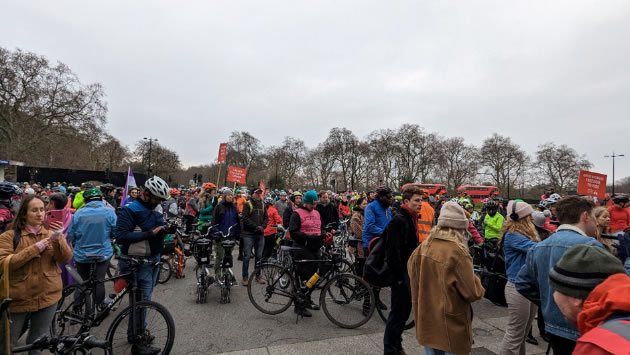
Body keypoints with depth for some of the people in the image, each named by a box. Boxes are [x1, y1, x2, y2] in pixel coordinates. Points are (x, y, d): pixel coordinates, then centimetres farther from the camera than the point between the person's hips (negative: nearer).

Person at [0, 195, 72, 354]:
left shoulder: (52, 233, 1)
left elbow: (66, 258, -11)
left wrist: (58, 239, -28)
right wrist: (35, 248, -23)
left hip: (47, 297, 2)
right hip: (17, 299, -1)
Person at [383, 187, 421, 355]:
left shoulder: (410, 219, 10)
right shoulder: (398, 220, -21)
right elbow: (393, 251, -26)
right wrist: (399, 277, -22)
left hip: (408, 272, 10)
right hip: (401, 273, -10)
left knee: (405, 309, 19)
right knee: (398, 311, 1)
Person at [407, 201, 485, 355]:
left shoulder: (423, 247, -6)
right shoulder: (458, 253, -23)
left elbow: (411, 269, 11)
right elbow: (472, 293, -17)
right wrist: (476, 281, 2)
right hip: (451, 324, -5)